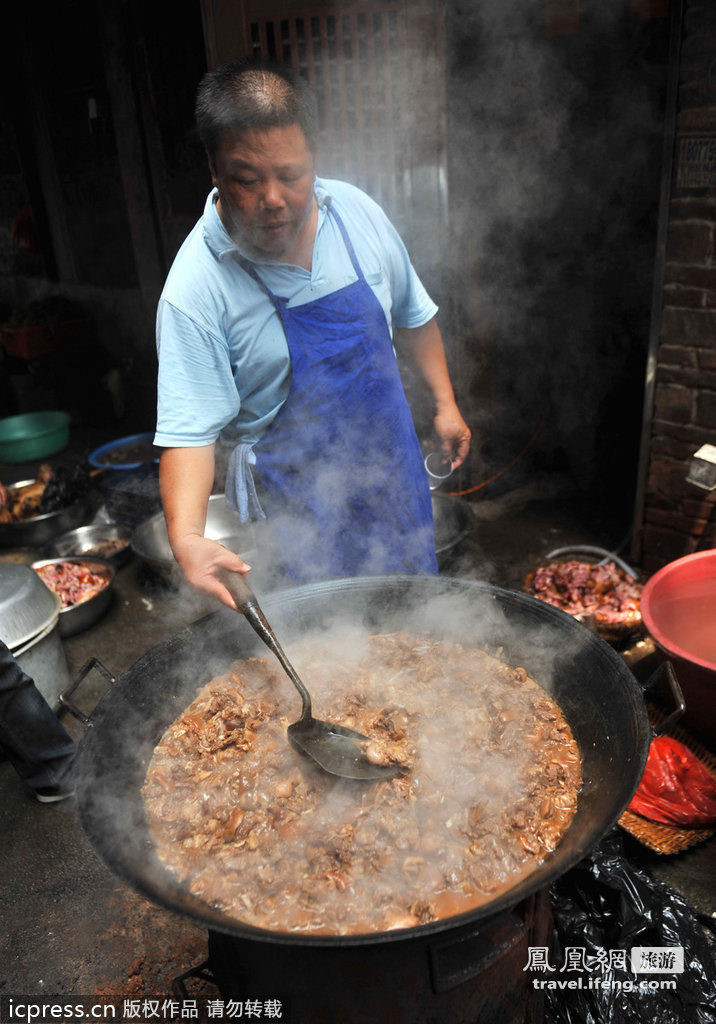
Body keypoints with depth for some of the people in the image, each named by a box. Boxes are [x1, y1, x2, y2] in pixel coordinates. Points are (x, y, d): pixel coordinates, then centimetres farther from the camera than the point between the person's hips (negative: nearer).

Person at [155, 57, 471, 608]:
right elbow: (189, 430, -24)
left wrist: (445, 403, 10)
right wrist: (186, 536, -39)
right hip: (296, 504, -4)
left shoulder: (356, 211, -6)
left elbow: (412, 315, 9)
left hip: (394, 467, 5)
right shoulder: (196, 288, -22)